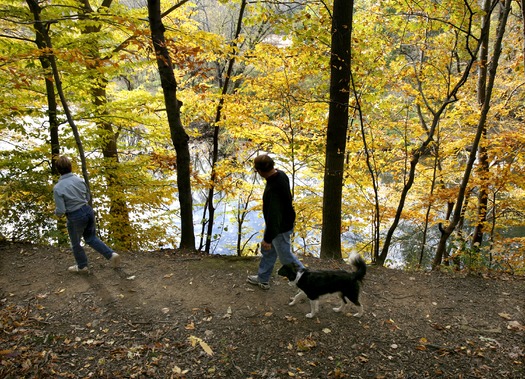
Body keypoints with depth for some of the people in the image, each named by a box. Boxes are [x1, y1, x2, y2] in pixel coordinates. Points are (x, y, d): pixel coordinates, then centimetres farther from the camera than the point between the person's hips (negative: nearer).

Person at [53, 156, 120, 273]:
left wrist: (56, 212, 6)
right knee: (91, 238, 24)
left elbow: (61, 211, -16)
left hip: (76, 217, -5)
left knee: (75, 243, 21)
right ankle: (111, 254, 12)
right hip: (88, 210, 5)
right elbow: (88, 198, 6)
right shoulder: (79, 180, -5)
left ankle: (82, 266, 41)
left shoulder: (58, 188, -18)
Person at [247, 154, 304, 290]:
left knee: (285, 256, 10)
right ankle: (263, 279, 43)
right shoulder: (280, 174, -9)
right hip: (284, 221, 10)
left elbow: (273, 215, -33)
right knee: (266, 250, 24)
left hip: (280, 227, -10)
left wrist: (268, 239, -24)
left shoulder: (273, 190, -38)